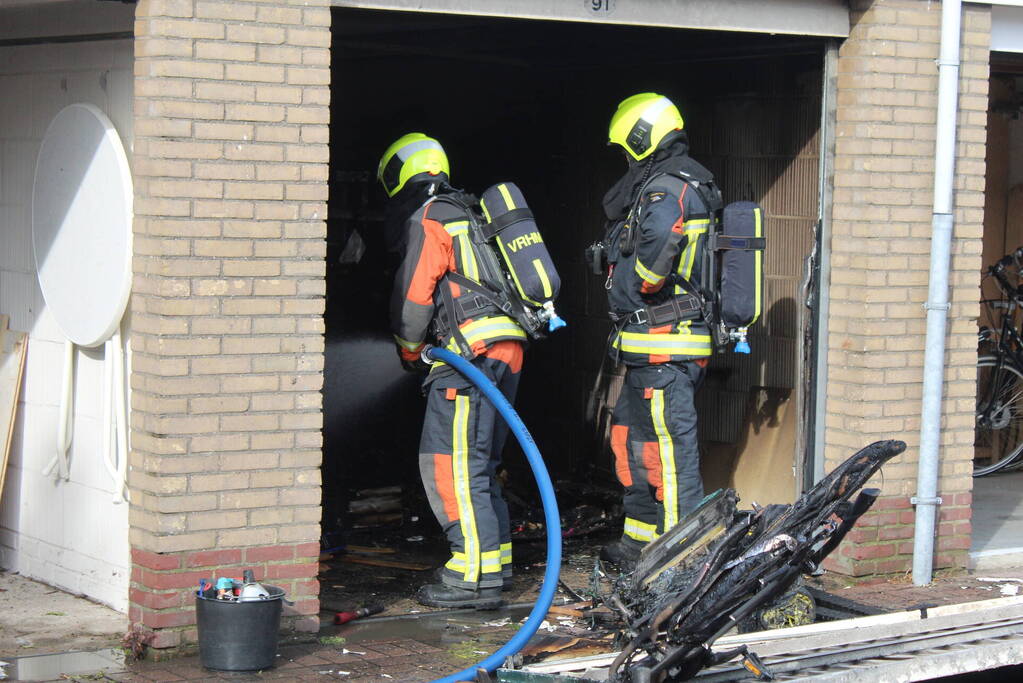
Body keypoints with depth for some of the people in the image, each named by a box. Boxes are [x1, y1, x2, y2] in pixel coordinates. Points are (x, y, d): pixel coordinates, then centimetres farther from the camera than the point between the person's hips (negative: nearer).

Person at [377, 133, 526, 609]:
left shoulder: (427, 218, -4)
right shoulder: (468, 214, 25)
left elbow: (414, 295, -6)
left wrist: (410, 352, 10)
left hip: (471, 353, -9)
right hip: (508, 346, 9)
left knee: (449, 464, -9)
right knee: (478, 464, 17)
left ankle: (475, 578, -12)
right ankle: (496, 558, 21)